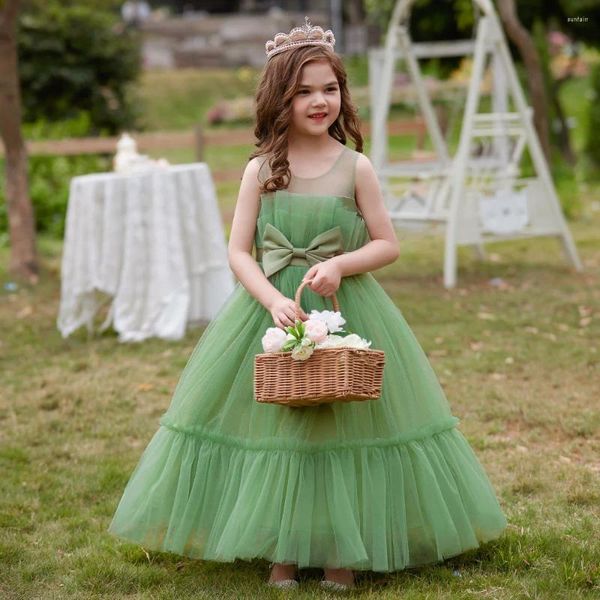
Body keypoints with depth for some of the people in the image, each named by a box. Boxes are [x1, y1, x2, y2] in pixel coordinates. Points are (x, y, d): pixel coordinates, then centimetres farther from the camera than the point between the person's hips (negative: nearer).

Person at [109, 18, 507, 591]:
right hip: (273, 307, 1)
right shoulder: (260, 171, 0)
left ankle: (343, 550, 15)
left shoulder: (355, 168, -1)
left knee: (346, 429, 2)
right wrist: (274, 301, -16)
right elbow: (238, 251, -1)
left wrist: (340, 265, -16)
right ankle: (283, 554, 16)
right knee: (275, 430, 4)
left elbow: (387, 245, 2)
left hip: (346, 311, -1)